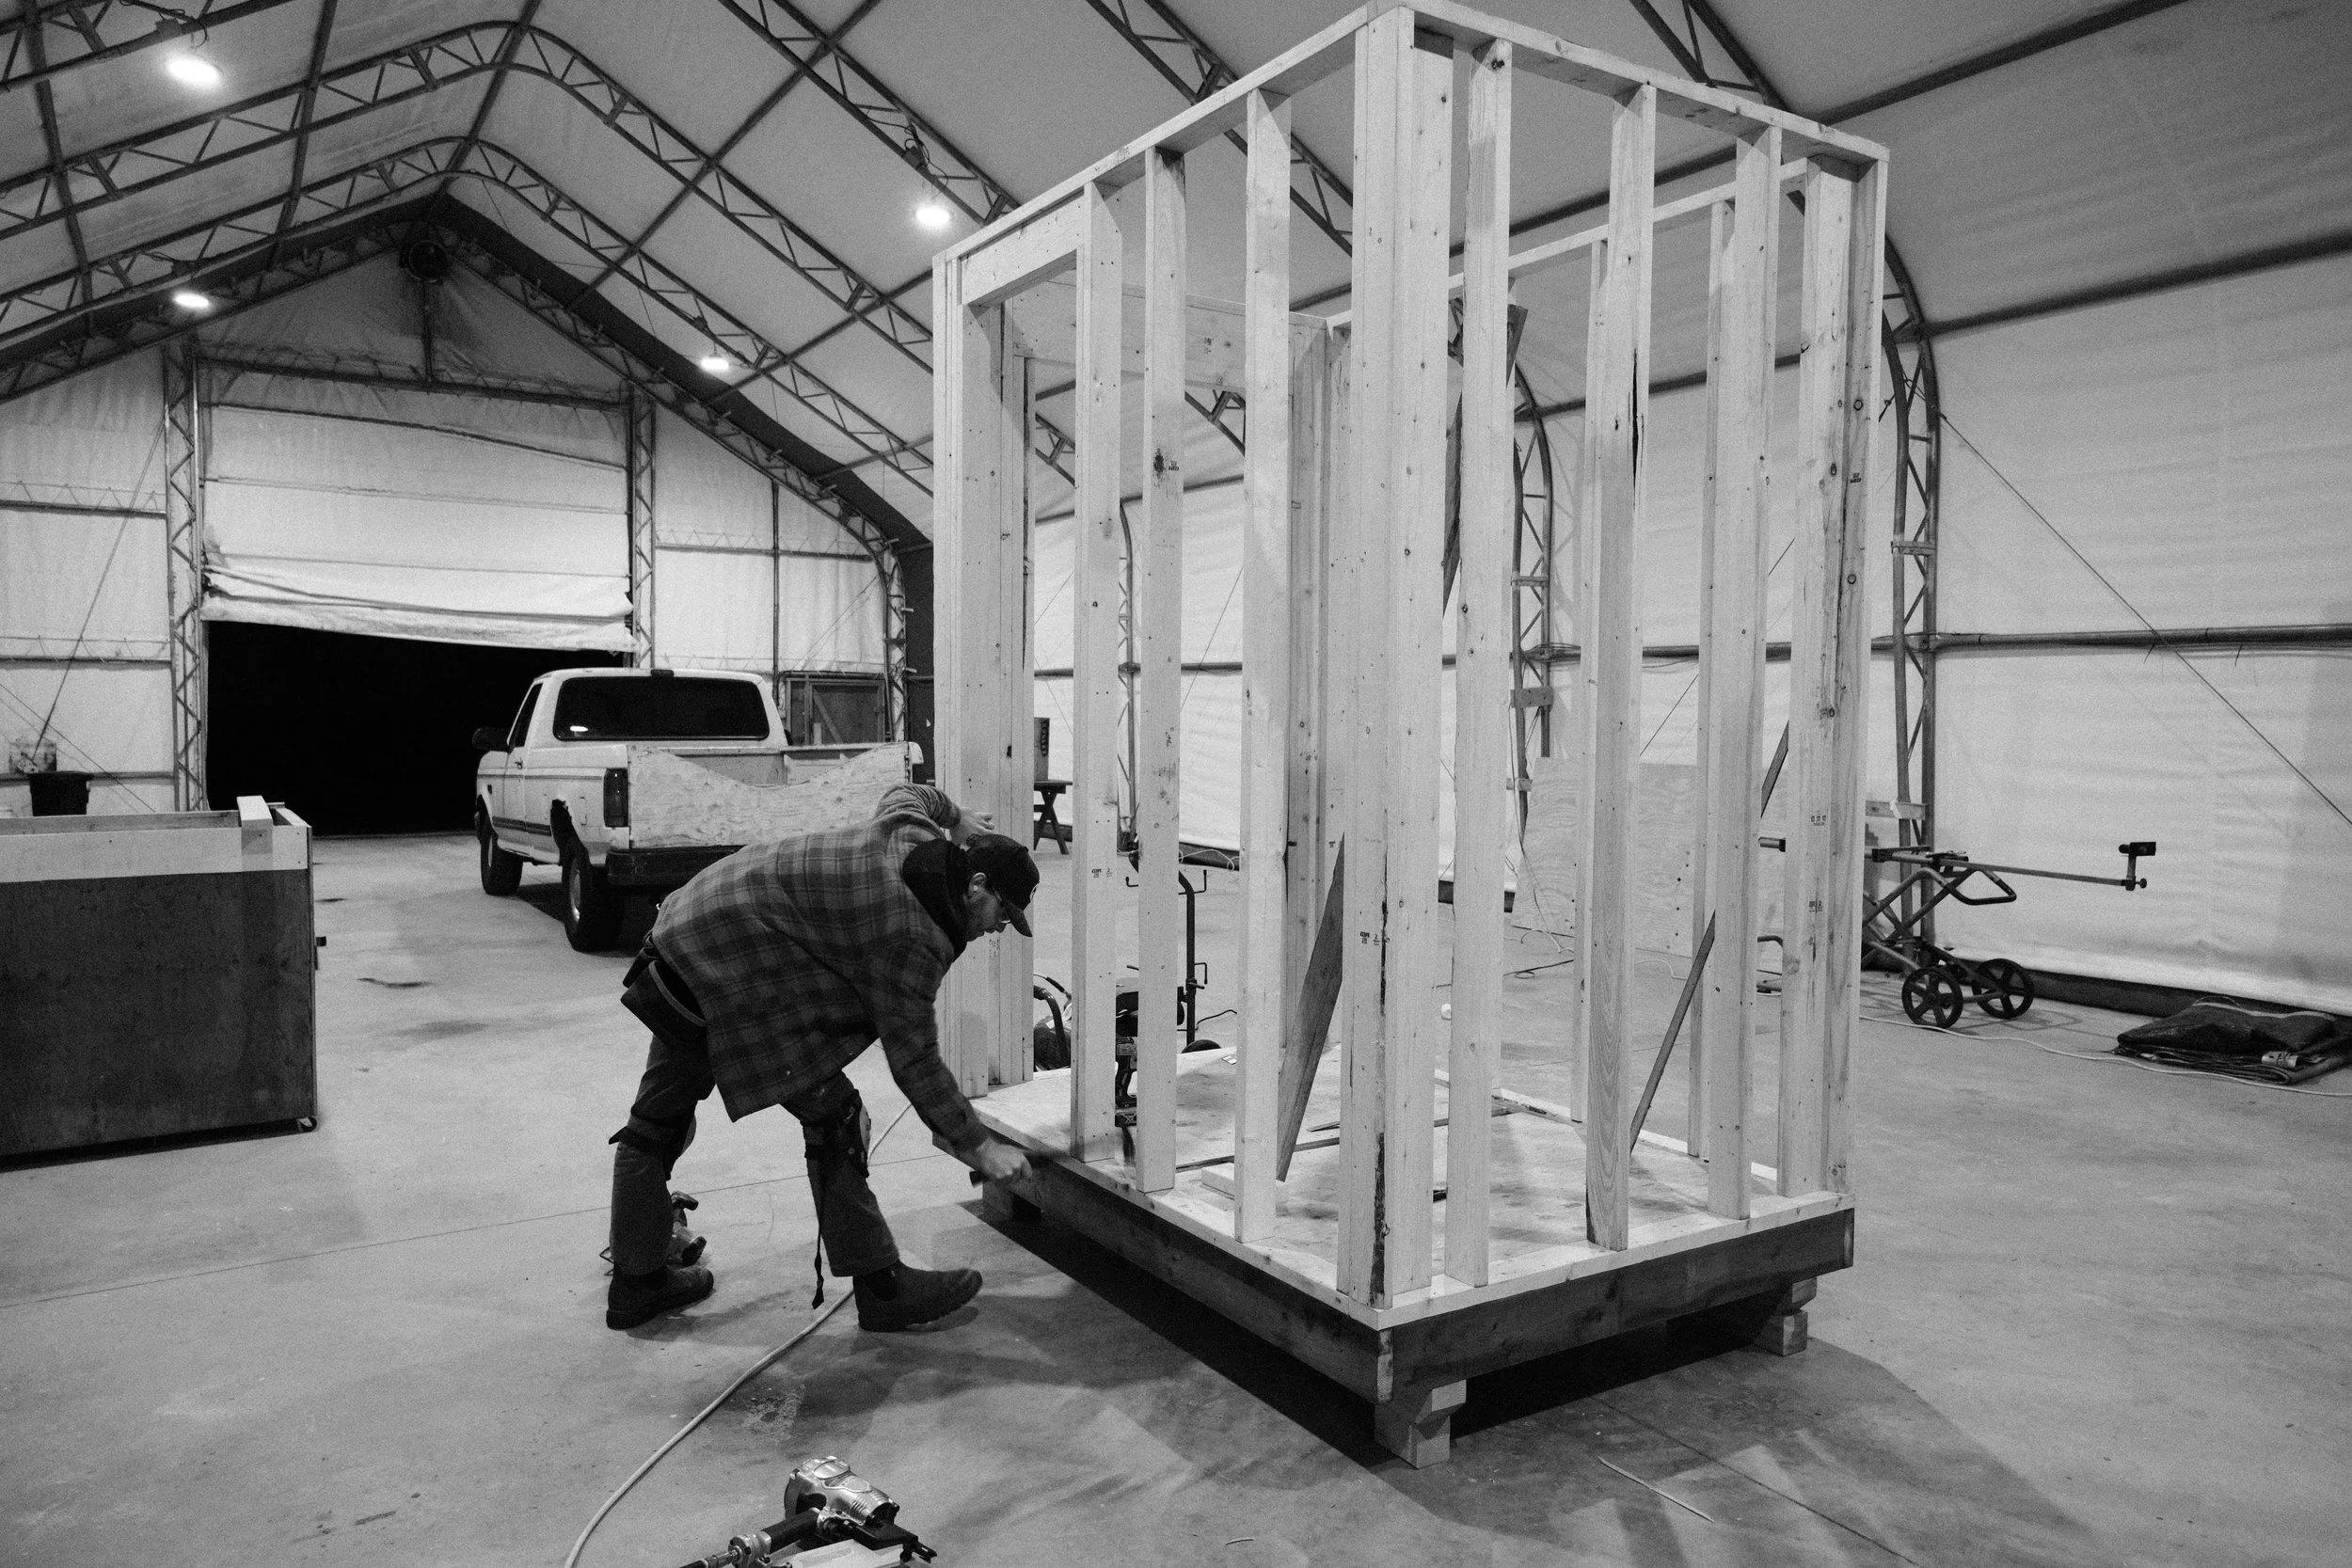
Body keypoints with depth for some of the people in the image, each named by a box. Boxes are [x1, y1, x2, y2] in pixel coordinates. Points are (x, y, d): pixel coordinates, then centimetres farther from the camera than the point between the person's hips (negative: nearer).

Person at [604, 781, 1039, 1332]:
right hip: (733, 962, -11)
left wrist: (957, 819, 41)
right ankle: (880, 1286, 0)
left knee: (659, 1119, 18)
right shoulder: (912, 938, -19)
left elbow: (904, 792, 30)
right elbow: (913, 1060, -15)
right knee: (831, 1114, -7)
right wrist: (979, 1146, -9)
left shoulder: (912, 831, 5)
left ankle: (637, 1281, 33)